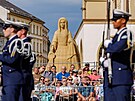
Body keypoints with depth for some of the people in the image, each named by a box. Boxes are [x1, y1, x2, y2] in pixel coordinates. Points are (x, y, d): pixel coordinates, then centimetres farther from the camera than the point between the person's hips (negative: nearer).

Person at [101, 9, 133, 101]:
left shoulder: (126, 34, -6)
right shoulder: (116, 36, 22)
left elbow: (116, 48, -25)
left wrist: (108, 45, -2)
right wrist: (104, 62, -1)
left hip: (121, 78, -9)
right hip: (110, 79, 9)